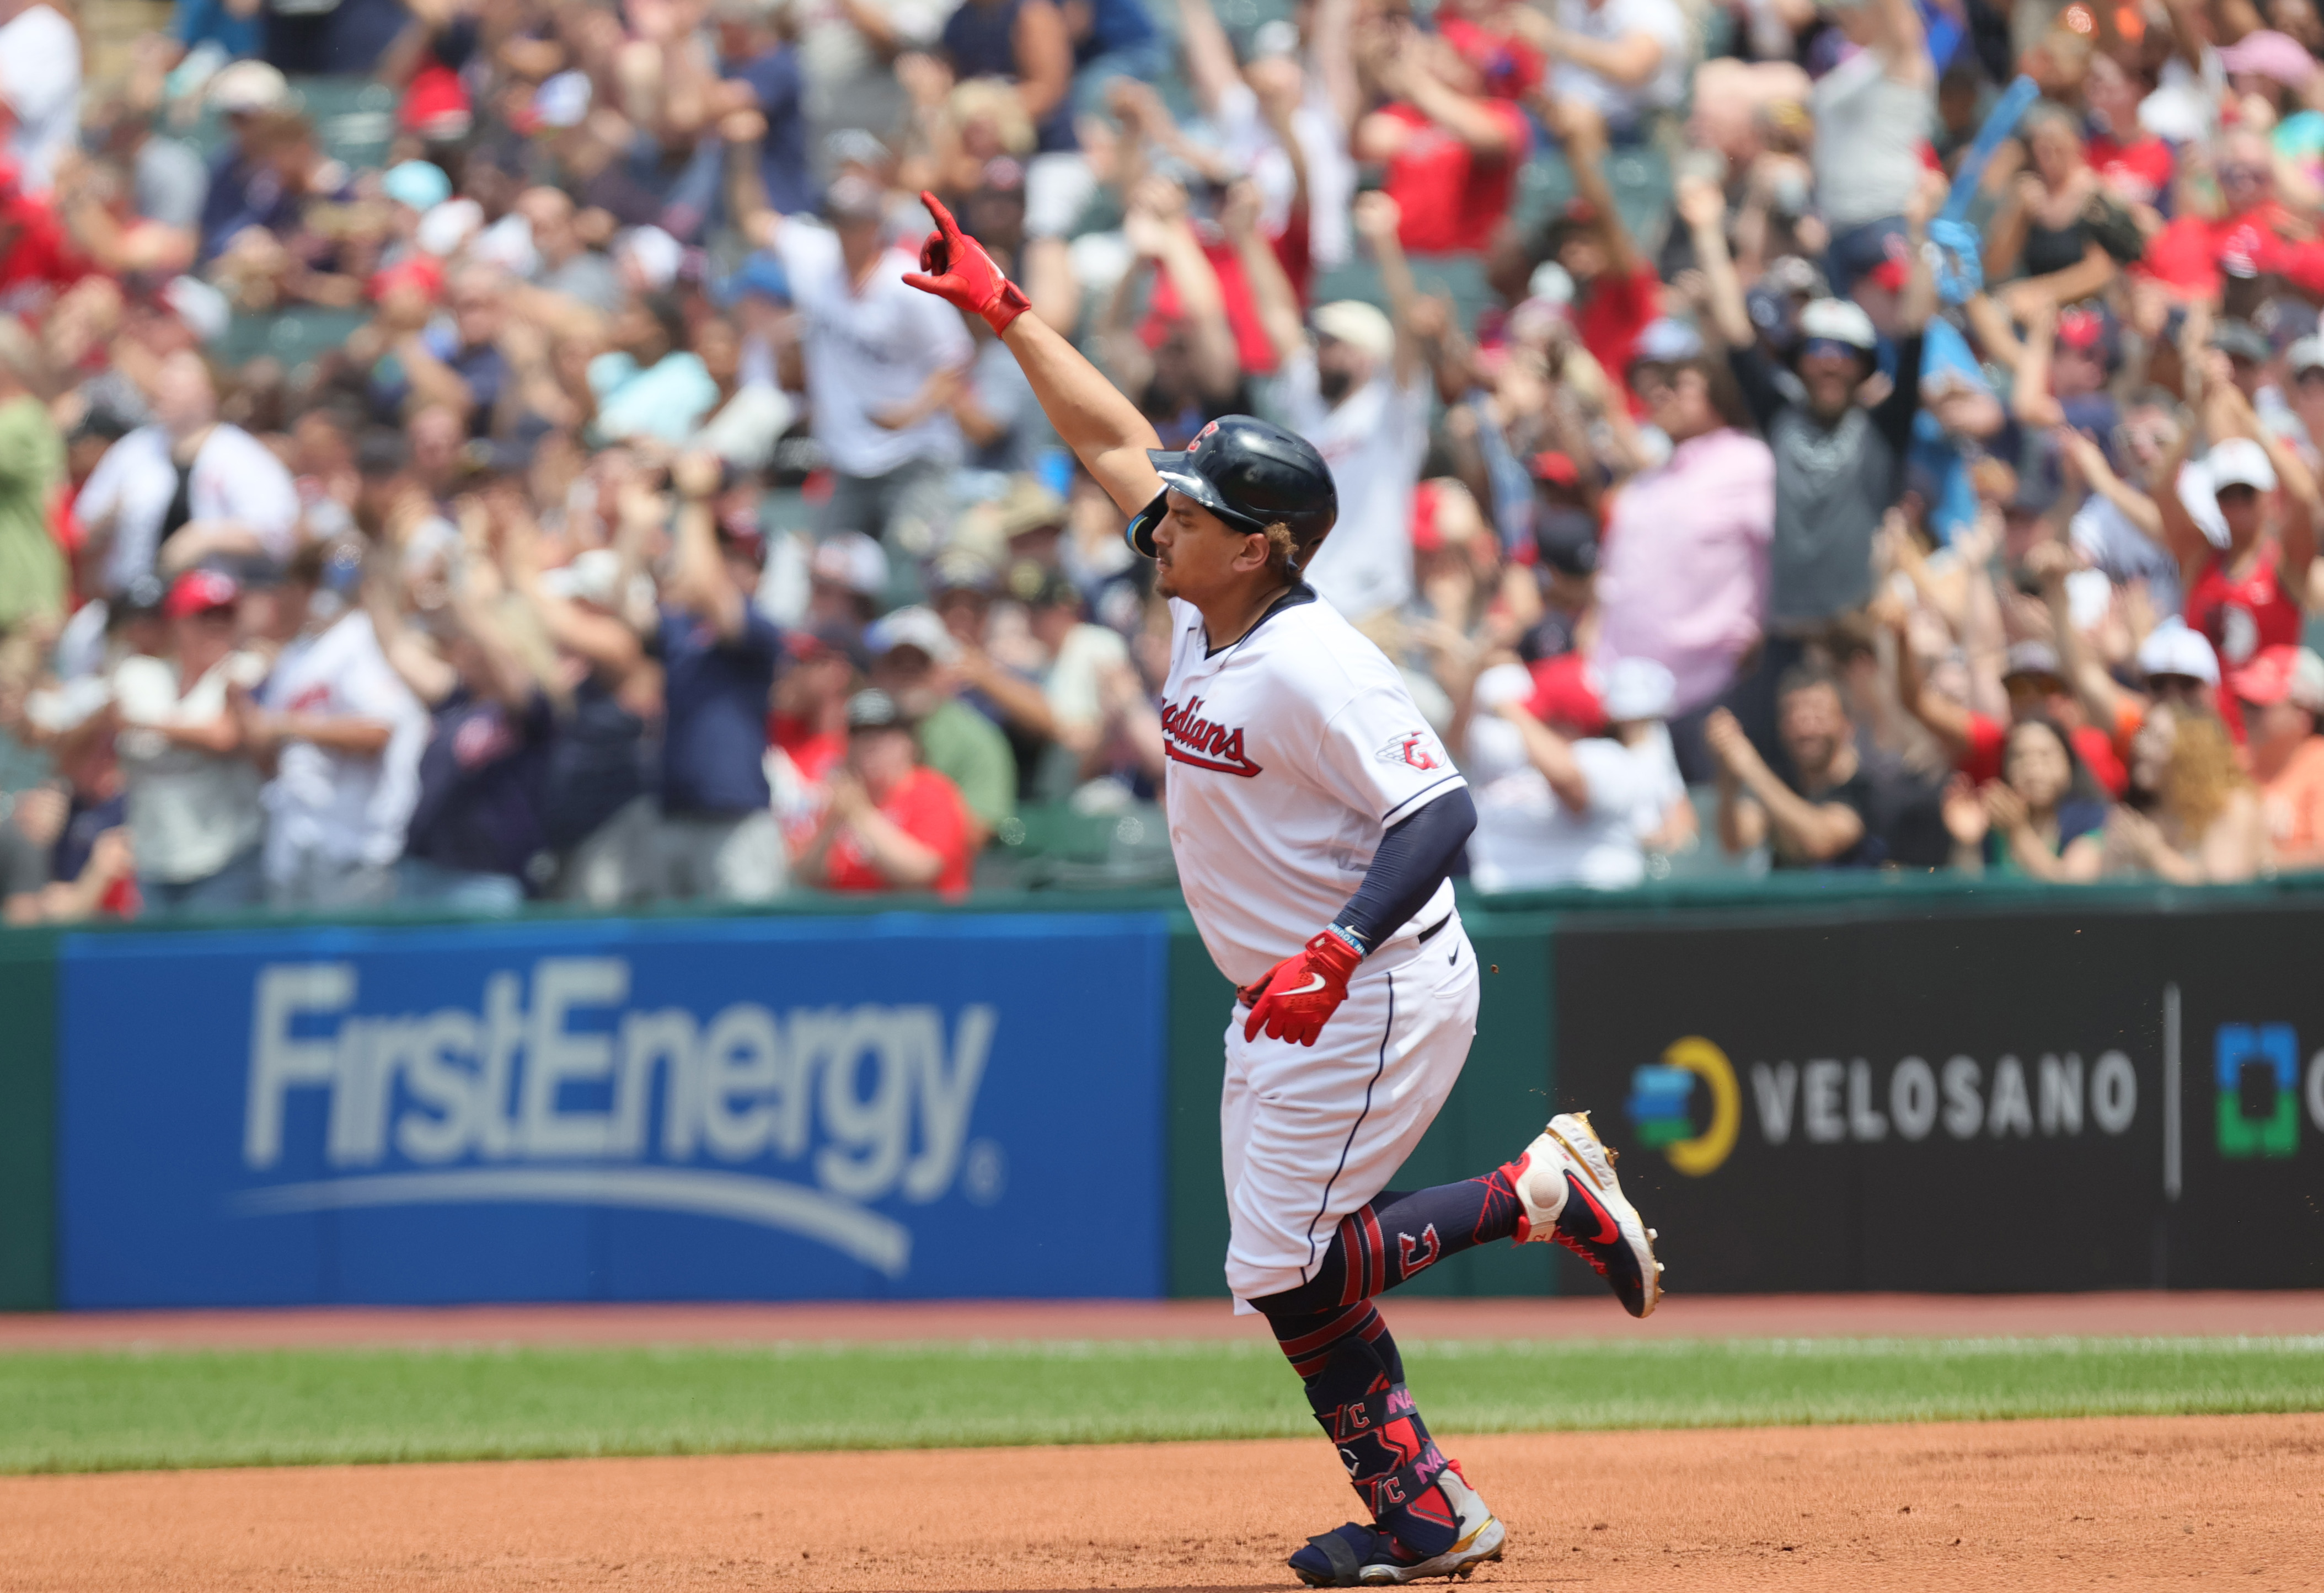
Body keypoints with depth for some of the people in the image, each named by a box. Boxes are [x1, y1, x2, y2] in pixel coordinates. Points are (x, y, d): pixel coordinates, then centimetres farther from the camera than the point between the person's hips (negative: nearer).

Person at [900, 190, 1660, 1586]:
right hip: (1289, 1000, 9)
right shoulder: (1207, 618, 3)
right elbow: (1113, 438, 11)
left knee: (1285, 1263, -10)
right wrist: (1002, 310, 10)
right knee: (1285, 1271, 7)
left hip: (1378, 991, -9)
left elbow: (1443, 812, -28)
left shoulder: (1316, 670, -23)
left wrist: (1338, 952, -38)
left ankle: (1545, 1195, 1)